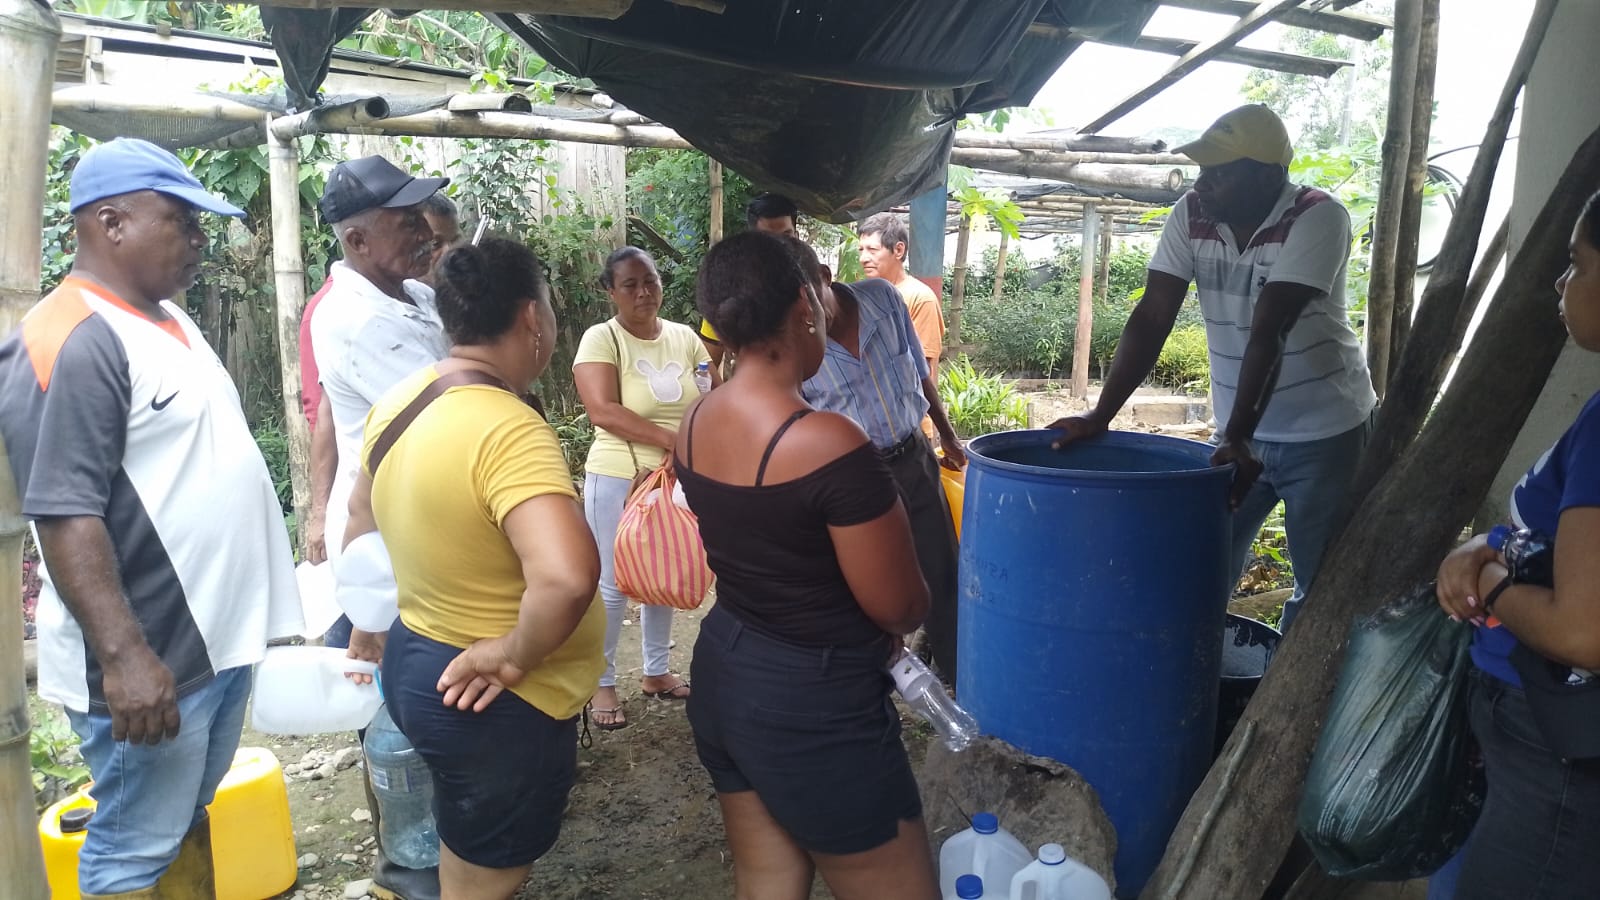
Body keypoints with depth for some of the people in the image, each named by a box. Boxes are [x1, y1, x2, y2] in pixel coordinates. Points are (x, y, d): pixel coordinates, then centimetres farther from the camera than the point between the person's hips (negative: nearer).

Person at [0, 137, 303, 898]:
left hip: (219, 635, 9)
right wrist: (123, 655, -28)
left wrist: (244, 606, 21)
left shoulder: (168, 319, 11)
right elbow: (64, 515, -24)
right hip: (150, 658, -9)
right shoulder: (73, 343, -19)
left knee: (187, 818, 23)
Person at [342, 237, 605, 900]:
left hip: (416, 664, 8)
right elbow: (567, 576, -42)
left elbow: (363, 516, 17)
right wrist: (513, 656, -25)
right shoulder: (508, 429, -28)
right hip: (495, 700, -8)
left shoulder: (399, 401, 1)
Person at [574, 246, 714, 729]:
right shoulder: (601, 339, -11)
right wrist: (673, 440, -27)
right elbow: (603, 411, -23)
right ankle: (603, 683, 22)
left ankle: (656, 672, 34)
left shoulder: (684, 336, 3)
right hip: (619, 481, -5)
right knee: (614, 585, 5)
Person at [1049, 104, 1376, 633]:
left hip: (1324, 434, -4)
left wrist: (1237, 436, -34)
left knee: (1321, 587, 3)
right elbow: (1151, 319, -10)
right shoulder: (1191, 216, -6)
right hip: (1240, 432, 4)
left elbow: (1267, 334, -28)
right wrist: (1099, 416, -18)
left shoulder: (1318, 219, -19)